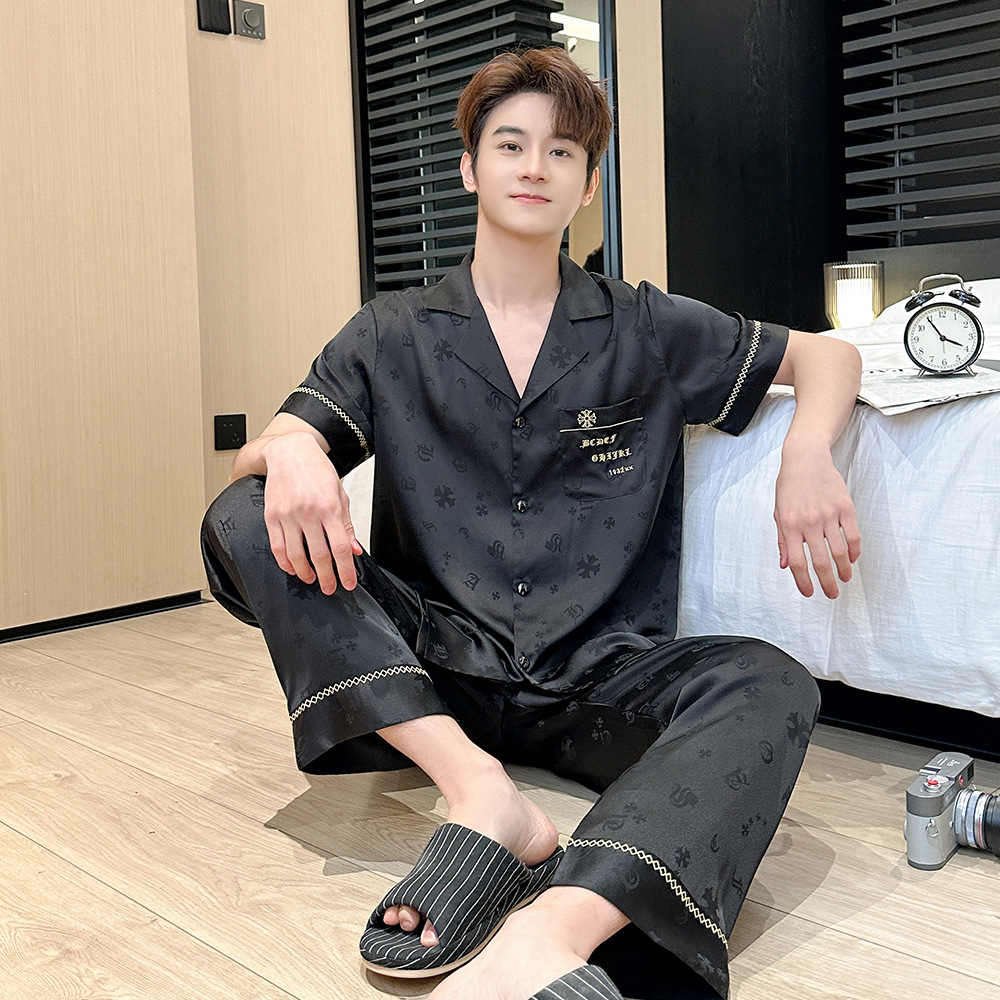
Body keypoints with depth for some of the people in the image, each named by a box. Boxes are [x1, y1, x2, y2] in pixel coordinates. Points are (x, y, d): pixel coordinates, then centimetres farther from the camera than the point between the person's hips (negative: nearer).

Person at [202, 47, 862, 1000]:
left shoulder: (645, 331, 8)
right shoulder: (392, 336, 7)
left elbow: (827, 354, 13)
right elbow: (257, 453, 0)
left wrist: (807, 450, -11)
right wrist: (290, 453, -26)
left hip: (597, 674, 0)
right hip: (435, 669, 1)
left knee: (768, 685, -30)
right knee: (243, 522, -19)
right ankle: (483, 795, -29)